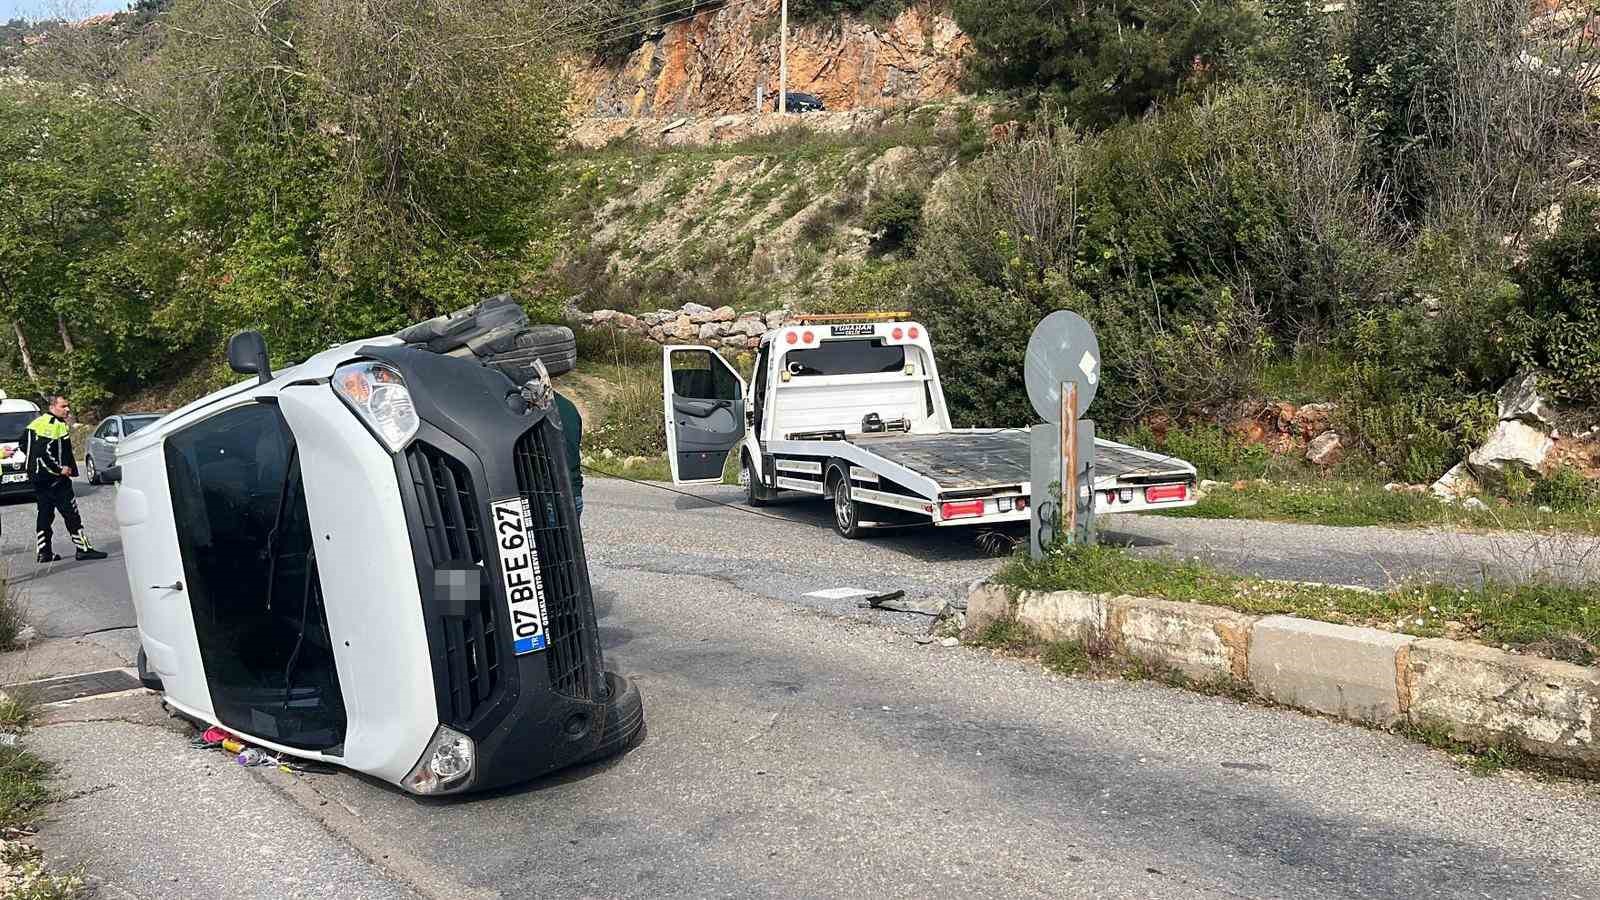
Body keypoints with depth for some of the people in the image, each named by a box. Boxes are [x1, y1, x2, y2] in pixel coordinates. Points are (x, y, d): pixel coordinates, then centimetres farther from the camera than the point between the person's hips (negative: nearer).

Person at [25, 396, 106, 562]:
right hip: (55, 479, -10)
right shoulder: (57, 425, -16)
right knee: (71, 513, -6)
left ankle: (44, 552, 15)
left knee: (45, 513, 13)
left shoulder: (36, 423, 14)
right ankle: (84, 548, -6)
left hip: (37, 477, 10)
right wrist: (60, 469, -17)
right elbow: (45, 453, -25)